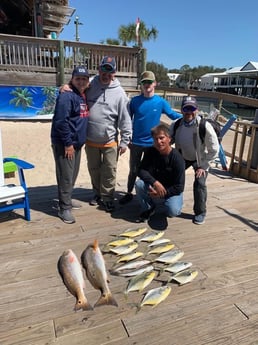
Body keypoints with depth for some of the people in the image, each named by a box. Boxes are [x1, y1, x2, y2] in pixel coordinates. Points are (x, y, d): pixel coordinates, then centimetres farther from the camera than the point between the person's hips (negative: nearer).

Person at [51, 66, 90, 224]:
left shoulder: (83, 96, 13)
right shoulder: (67, 96, -15)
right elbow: (61, 121, -22)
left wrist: (78, 141, 15)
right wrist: (67, 143, -21)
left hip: (77, 143, 9)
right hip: (65, 144, -9)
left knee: (73, 175, 16)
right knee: (66, 177, -4)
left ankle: (67, 200, 31)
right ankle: (64, 209, 6)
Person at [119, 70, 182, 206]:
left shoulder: (161, 102, -6)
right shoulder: (135, 101, -4)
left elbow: (173, 115, 1)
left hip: (153, 143, 0)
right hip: (136, 143, 0)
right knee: (134, 170, 12)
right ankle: (129, 193, 29)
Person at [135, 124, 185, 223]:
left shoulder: (177, 158, -20)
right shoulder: (151, 152, -9)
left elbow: (179, 187, -19)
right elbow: (141, 171, -17)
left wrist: (162, 194, -26)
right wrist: (155, 182, -33)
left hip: (171, 191, -3)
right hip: (154, 187, 3)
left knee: (173, 211, -31)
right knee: (139, 184, -26)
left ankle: (154, 205, 4)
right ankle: (148, 208, 0)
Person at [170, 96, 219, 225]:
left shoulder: (205, 127, -30)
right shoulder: (176, 125, -20)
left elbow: (214, 150, -21)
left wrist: (203, 166, -19)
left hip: (200, 159, -3)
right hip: (182, 157, 4)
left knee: (199, 183, -15)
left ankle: (200, 212, 7)